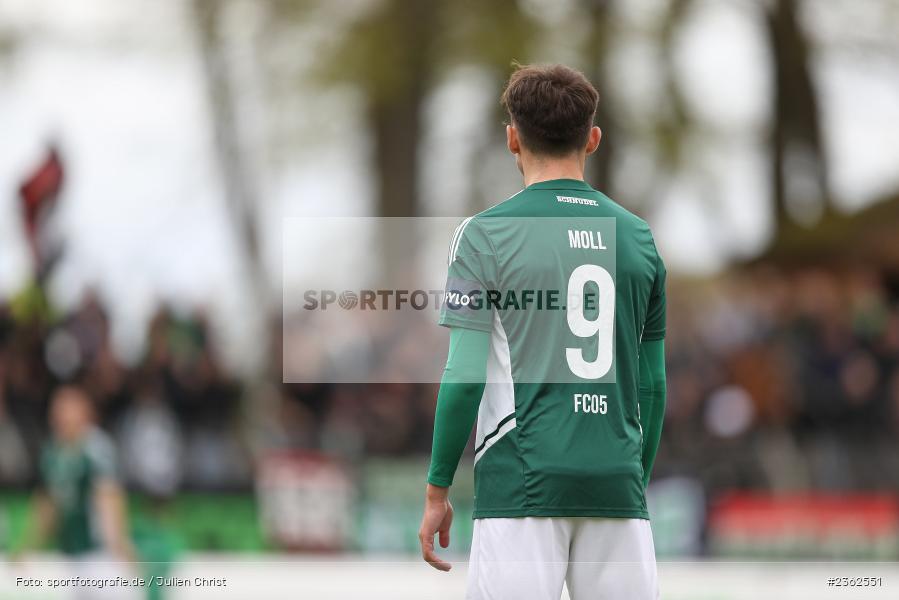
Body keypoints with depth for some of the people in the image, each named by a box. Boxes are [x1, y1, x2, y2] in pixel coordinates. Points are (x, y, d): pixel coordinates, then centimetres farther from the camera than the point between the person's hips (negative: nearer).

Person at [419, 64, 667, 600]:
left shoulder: (485, 235, -2)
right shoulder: (637, 236, 10)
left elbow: (465, 377, -6)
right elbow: (652, 385, 14)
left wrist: (438, 491, 2)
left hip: (521, 488, -4)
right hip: (618, 487, 4)